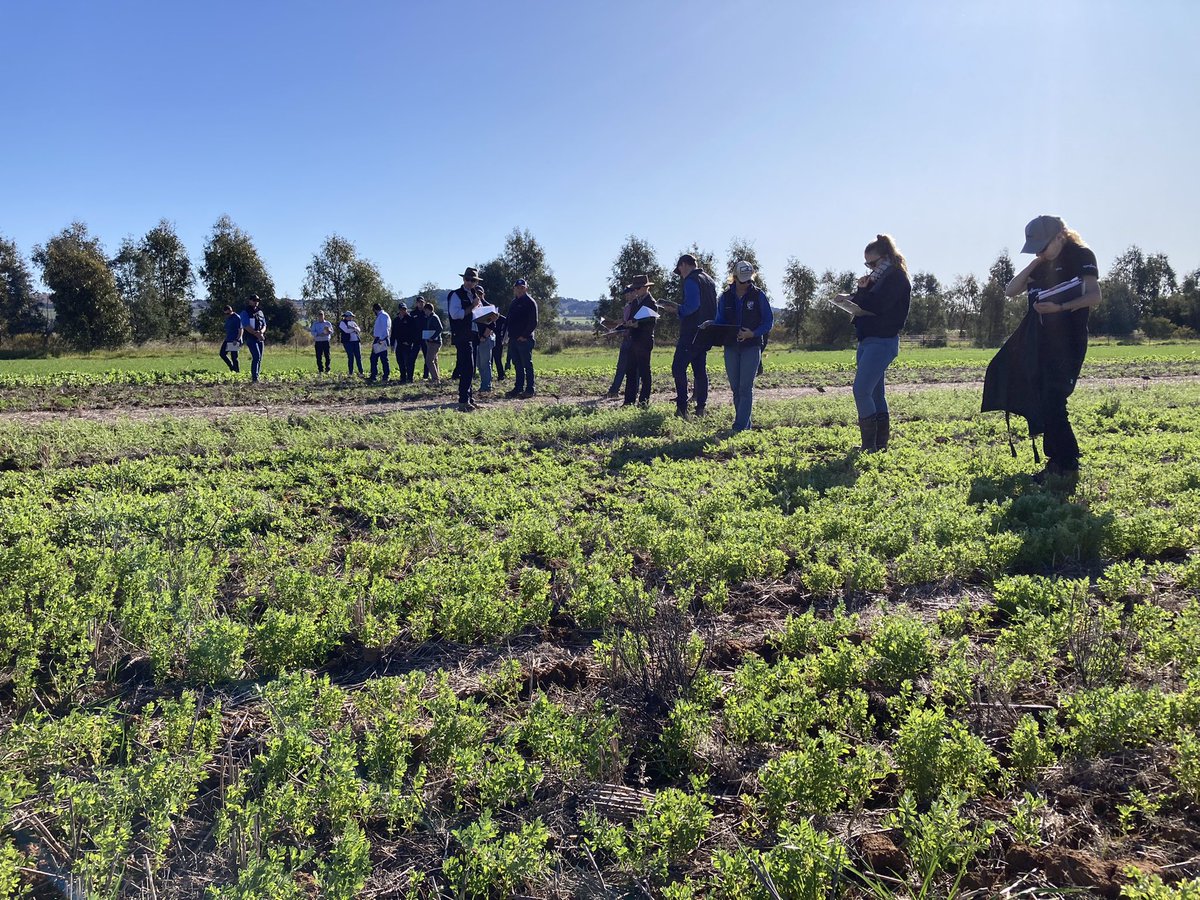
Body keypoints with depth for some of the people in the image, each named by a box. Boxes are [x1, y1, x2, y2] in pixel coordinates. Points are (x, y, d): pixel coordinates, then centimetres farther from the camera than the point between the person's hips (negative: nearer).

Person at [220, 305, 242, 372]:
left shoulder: (237, 318, -11)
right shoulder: (227, 318, 15)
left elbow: (240, 330, -15)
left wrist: (237, 340, -23)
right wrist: (225, 340, 20)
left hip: (234, 341, -9)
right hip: (227, 340, 9)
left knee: (234, 357, -8)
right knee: (222, 354, 5)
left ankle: (237, 371, 0)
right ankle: (232, 367, 17)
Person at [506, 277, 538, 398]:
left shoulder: (530, 302, -6)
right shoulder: (514, 302, 18)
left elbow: (533, 322, -12)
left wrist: (524, 336, -15)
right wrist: (510, 334, 11)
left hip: (524, 339, -8)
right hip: (513, 339, 8)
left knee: (527, 365, -4)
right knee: (517, 365, 11)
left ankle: (530, 390, -1)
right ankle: (518, 388, 17)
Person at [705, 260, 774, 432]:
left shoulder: (758, 295, -3)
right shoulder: (725, 296, 6)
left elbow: (768, 321, -1)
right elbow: (720, 320, 11)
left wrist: (753, 333, -17)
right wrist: (711, 324, -12)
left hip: (752, 346, -4)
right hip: (731, 347, 4)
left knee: (746, 387, -10)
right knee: (735, 387, 7)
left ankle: (740, 427, -9)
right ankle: (745, 424, 19)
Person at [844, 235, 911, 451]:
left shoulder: (896, 278, -8)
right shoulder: (880, 279, 21)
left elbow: (873, 305, -20)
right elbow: (859, 305, 17)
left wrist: (863, 291, -1)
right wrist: (861, 290, -3)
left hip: (882, 342, -10)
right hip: (868, 341, 10)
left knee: (861, 390, -17)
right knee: (875, 394, 9)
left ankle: (869, 445, -15)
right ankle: (880, 443, 12)